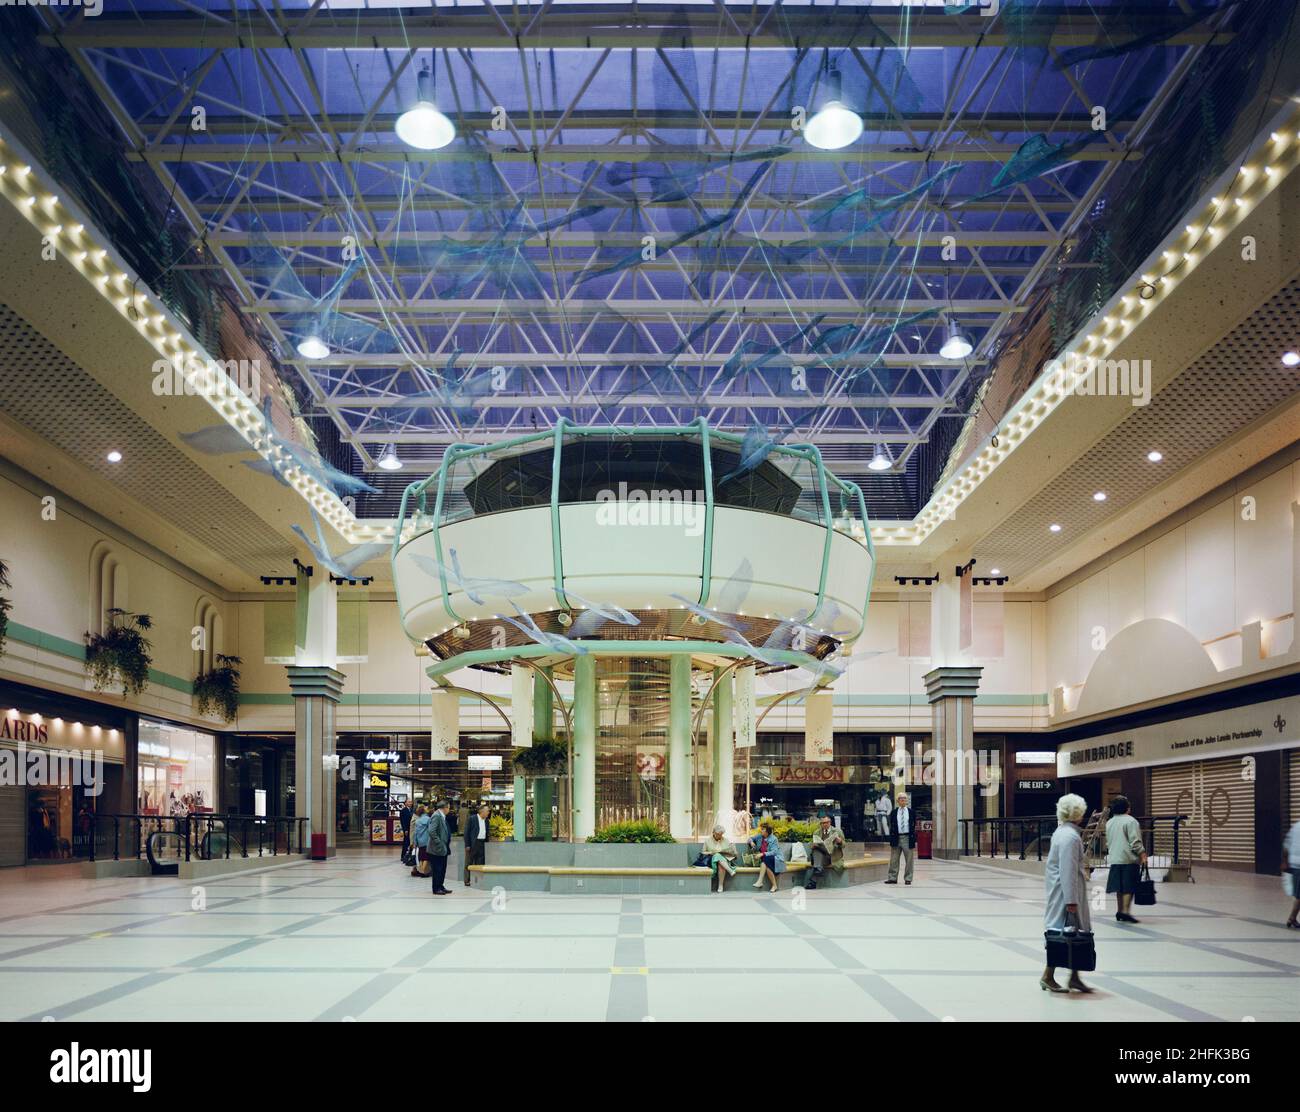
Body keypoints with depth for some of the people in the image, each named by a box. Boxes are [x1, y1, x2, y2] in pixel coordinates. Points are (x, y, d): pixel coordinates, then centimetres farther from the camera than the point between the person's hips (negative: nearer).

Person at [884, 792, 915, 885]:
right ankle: (893, 878, 8)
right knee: (894, 860, 2)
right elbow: (891, 827, 8)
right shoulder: (893, 813, 9)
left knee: (909, 860, 2)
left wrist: (914, 840, 0)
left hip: (908, 838, -1)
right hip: (896, 838, 1)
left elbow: (914, 827, 7)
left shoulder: (911, 812, 7)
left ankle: (908, 879, 9)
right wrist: (891, 840, 1)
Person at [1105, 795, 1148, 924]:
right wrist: (1142, 854, -8)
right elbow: (1135, 841, -15)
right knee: (1129, 887, -5)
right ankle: (1125, 911, -12)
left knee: (1120, 888, 12)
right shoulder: (1130, 821, -10)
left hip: (1115, 859, 7)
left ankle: (1120, 911, 15)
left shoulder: (1109, 822, 12)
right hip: (1129, 859, -7)